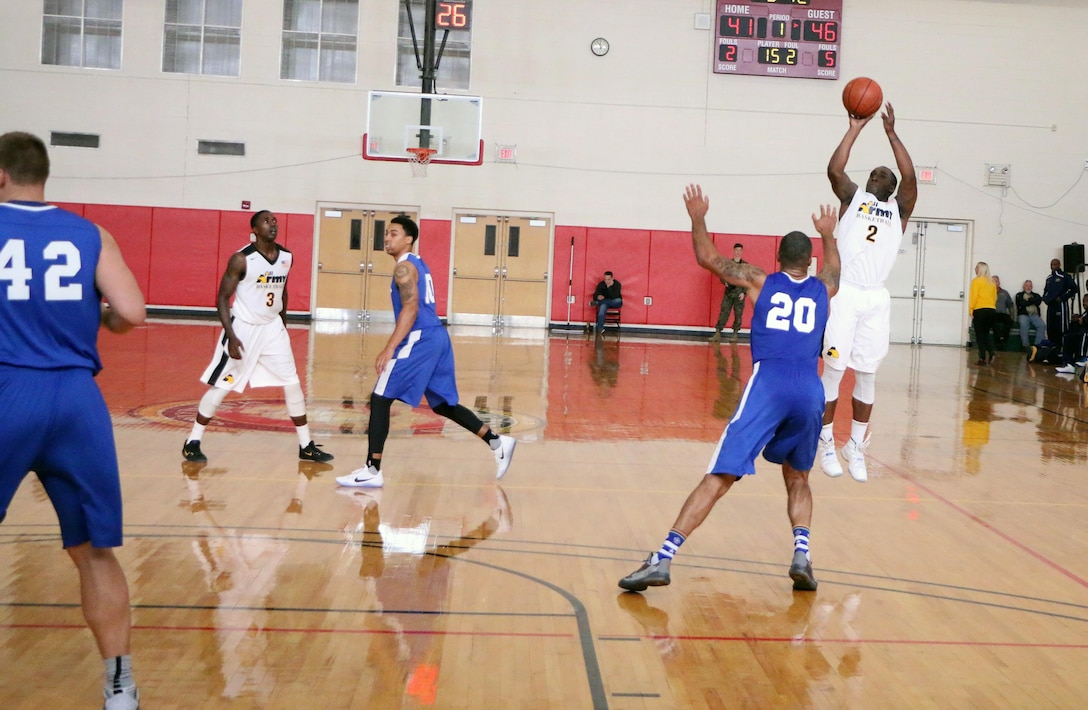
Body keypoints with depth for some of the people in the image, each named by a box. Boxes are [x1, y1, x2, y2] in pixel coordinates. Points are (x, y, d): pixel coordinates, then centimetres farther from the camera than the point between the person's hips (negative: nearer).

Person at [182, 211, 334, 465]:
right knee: (221, 386, -1)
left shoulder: (287, 257, 1)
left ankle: (306, 446, 14)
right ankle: (192, 442, 13)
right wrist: (231, 336, -22)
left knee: (293, 384, 4)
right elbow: (222, 298, -14)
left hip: (272, 328, 5)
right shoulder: (241, 259, -17)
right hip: (243, 328, -5)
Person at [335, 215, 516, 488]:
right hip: (436, 336, 10)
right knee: (444, 404, 19)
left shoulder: (404, 267, -9)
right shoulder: (418, 264, 21)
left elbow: (411, 309, -20)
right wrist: (395, 347, 29)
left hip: (420, 339, -10)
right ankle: (497, 443, 19)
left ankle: (373, 471, -9)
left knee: (380, 400, -7)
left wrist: (389, 348, -24)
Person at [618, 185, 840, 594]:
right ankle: (801, 553, 6)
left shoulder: (760, 282, 14)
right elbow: (834, 270, 47)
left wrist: (698, 218, 35)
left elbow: (708, 258, 22)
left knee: (719, 478, -7)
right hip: (810, 392, 2)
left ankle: (662, 560, -14)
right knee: (797, 478, 25)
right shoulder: (823, 289, 22)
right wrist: (828, 235, 63)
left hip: (767, 386, -2)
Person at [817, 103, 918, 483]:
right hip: (844, 294, -2)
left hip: (876, 299, 2)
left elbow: (910, 177, -2)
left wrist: (891, 133, -3)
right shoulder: (852, 199, 13)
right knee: (834, 368, -1)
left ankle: (856, 446, 14)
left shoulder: (899, 210, 15)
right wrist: (856, 128, -1)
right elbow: (834, 170, -5)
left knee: (867, 374, 5)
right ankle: (827, 443, 9)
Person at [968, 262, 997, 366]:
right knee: (987, 333, 13)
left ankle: (982, 358, -5)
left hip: (980, 310, -5)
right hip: (992, 310, 5)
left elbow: (974, 296, -8)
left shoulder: (976, 280, -3)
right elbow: (995, 297, 11)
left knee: (980, 334, 0)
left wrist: (971, 310, -4)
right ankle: (991, 355, -3)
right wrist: (991, 305, 16)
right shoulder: (991, 282, 11)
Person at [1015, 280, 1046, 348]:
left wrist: (1028, 300, 2)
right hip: (1023, 314, -3)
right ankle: (1025, 346, -35)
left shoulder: (1036, 295, 25)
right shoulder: (1019, 295, 18)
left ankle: (1037, 345, -31)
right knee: (1024, 325, -36)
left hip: (1035, 315, 3)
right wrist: (1033, 301, 5)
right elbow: (1021, 303, -3)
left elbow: (1039, 301, 2)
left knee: (1042, 326, -28)